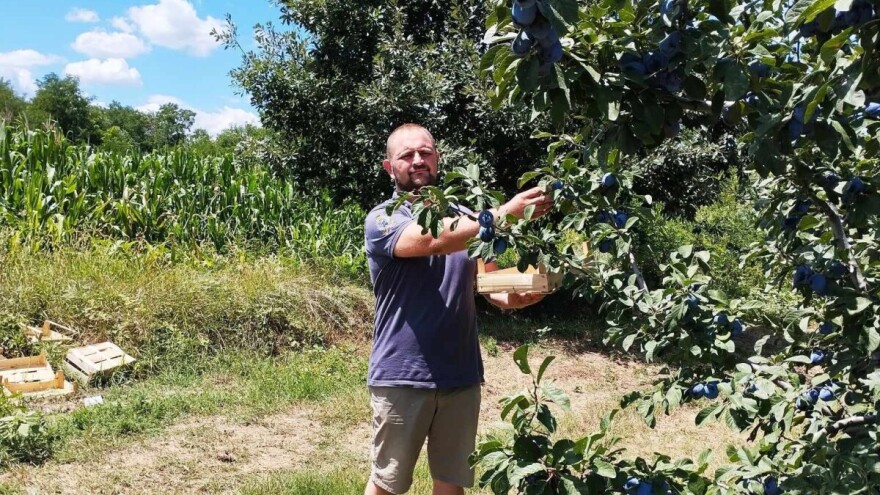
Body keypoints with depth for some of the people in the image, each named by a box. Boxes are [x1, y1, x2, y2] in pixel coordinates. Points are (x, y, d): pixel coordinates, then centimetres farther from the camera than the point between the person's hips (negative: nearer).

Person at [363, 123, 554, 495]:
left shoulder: (464, 217, 10)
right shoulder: (382, 220, -7)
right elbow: (430, 240, -27)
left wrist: (509, 298, -12)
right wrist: (504, 213, -33)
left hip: (461, 374, 5)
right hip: (402, 376, -4)